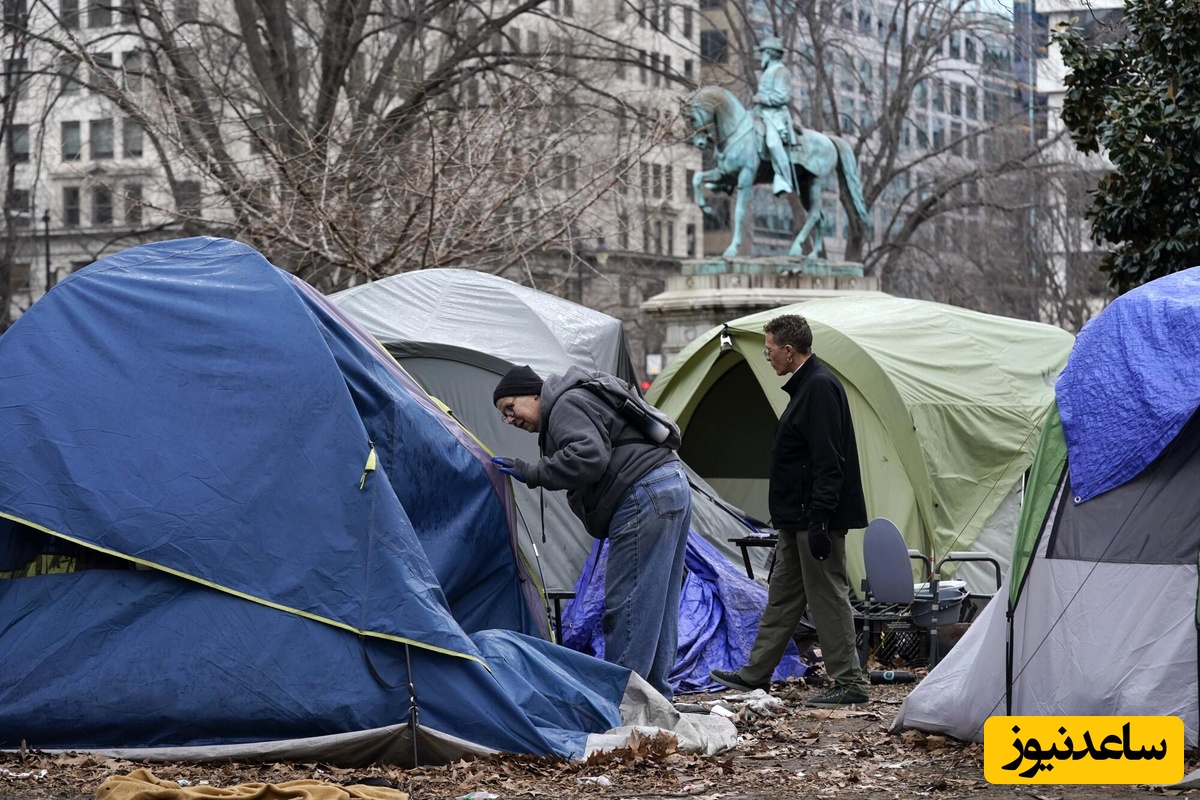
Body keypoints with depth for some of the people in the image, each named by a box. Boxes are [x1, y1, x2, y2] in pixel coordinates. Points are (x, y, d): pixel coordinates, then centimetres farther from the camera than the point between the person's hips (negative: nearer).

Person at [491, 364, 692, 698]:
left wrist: (532, 474, -14)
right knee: (657, 605, 14)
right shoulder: (583, 398, 26)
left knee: (625, 605, -9)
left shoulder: (566, 405, -6)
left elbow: (589, 457, -22)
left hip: (644, 497, -11)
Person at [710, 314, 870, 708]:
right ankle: (755, 673, 24)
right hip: (798, 519, 11)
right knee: (783, 594, 16)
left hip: (815, 517, -11)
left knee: (828, 595, -6)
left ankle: (850, 683, 0)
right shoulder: (807, 384, 16)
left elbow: (828, 462, -23)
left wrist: (819, 521, -26)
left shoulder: (820, 387, -17)